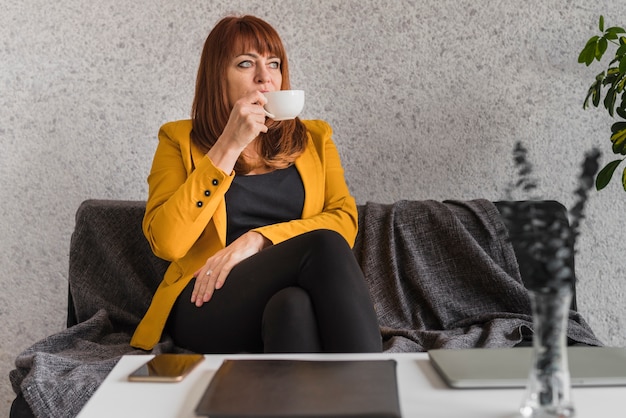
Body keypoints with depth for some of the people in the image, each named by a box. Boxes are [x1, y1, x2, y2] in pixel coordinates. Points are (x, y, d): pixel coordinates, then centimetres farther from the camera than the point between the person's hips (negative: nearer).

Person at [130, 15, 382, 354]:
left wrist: (257, 239, -14)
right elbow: (167, 242, -7)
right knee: (323, 245, -32)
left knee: (294, 305, -37)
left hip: (291, 303, 3)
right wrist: (229, 146, -10)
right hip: (209, 306, -2)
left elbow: (345, 220, 2)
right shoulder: (180, 139, 10)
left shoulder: (314, 137, 18)